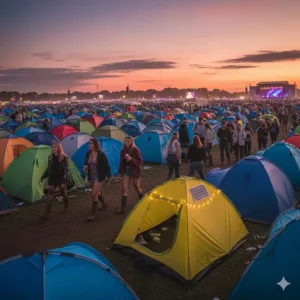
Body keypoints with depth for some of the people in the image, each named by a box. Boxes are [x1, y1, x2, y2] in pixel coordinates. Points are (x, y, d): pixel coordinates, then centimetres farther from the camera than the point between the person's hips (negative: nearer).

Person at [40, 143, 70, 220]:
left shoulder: (64, 158, -13)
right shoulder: (50, 157, 3)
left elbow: (66, 170, -15)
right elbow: (48, 169, 14)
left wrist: (64, 181, -21)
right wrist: (43, 177, 14)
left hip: (61, 179, -4)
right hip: (52, 179, 4)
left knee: (64, 194, 15)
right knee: (49, 196, -6)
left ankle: (66, 207, 41)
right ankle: (46, 214, -9)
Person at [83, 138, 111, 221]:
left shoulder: (101, 154, -17)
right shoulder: (88, 154, -1)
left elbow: (106, 165, -9)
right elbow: (86, 163, 14)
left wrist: (109, 176, -3)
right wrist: (85, 166, -9)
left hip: (99, 177, -7)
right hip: (91, 176, 7)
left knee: (94, 194, -9)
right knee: (97, 192, 22)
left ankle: (93, 214, 1)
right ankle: (104, 204, 48)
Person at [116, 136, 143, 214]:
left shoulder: (136, 150, -13)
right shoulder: (123, 151, 4)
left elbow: (140, 162, -15)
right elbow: (121, 162, 13)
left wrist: (131, 159, -28)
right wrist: (120, 171, 11)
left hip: (134, 171, -5)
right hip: (126, 171, 5)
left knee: (137, 188, 10)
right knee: (124, 189, -2)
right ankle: (122, 208, -1)